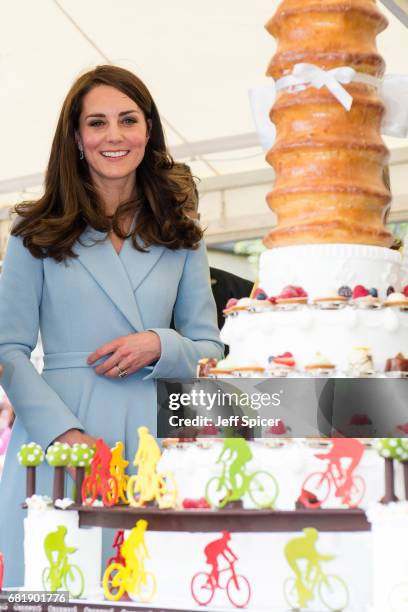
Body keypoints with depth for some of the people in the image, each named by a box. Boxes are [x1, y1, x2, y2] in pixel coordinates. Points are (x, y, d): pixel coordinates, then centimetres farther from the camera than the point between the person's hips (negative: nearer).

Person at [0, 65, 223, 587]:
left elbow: (211, 349, 14)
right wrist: (64, 433, -14)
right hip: (59, 431, -1)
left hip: (153, 437, 2)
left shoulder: (179, 238, 12)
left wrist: (159, 346, -8)